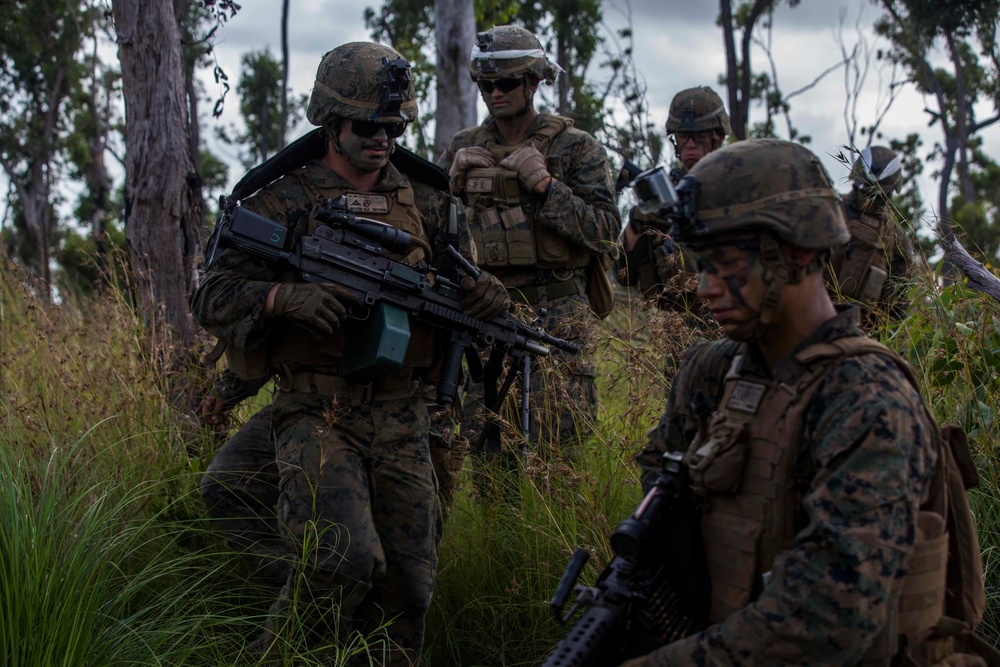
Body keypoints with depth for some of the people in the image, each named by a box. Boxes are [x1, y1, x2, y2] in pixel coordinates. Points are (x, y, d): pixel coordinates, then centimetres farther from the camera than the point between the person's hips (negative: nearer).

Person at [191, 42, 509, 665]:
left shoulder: (420, 203, 13)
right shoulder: (284, 201, 1)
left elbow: (460, 287, 20)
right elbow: (214, 298, -2)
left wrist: (487, 294, -5)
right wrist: (282, 297, -21)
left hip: (400, 424, 4)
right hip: (317, 418, -4)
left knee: (408, 587, 4)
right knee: (343, 564, -24)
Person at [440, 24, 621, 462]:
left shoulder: (575, 148, 1)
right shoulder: (462, 150, 12)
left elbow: (606, 230, -7)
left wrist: (545, 185, -15)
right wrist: (454, 180, -4)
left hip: (556, 316, -3)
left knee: (557, 444, -5)